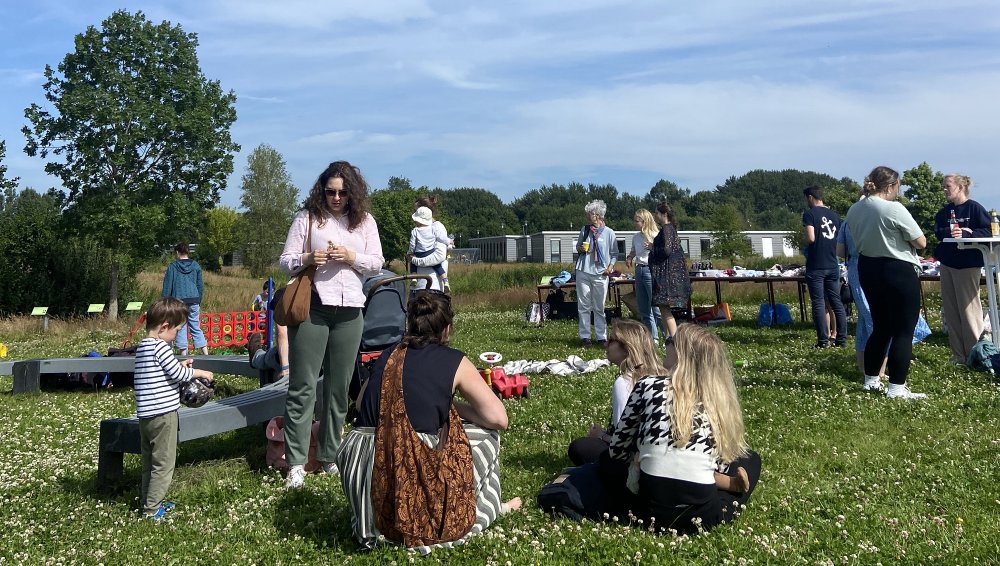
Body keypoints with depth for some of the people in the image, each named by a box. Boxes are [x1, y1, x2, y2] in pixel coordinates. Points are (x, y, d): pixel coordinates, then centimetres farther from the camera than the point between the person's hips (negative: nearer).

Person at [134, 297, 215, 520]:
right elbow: (178, 374, -15)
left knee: (149, 462, 19)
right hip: (163, 414, -9)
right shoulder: (160, 346, -16)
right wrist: (199, 372, -1)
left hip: (145, 415, 9)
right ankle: (152, 509, 6)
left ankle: (147, 501, 29)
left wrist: (178, 366, 16)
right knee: (164, 463, 1)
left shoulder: (142, 346, 12)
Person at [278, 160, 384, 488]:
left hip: (349, 310, 3)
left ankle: (330, 455, 20)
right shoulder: (307, 218, 4)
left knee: (339, 386, 8)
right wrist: (307, 259, -16)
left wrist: (352, 257, -10)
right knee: (302, 385, -2)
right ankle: (296, 462, 3)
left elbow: (377, 263, 8)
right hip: (311, 306, -2)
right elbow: (285, 261, 4)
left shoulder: (364, 221, 11)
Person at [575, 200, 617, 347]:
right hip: (583, 272, 2)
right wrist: (580, 249, -2)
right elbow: (577, 246, 20)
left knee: (599, 307, 5)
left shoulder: (609, 232, 1)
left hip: (600, 273, -2)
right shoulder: (585, 230, 9)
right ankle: (585, 336, 9)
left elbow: (613, 254, 5)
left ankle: (601, 336, 12)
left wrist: (611, 266, -10)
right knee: (583, 306, 3)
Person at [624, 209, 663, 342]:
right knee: (643, 309, 11)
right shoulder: (636, 237, 12)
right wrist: (629, 257, 8)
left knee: (656, 307, -9)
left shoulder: (655, 236, -10)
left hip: (651, 270, -8)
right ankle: (652, 338, 20)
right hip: (639, 270, 8)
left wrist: (653, 248, -29)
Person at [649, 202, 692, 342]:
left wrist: (652, 248, -6)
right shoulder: (670, 228, 17)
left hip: (667, 273, -11)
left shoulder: (666, 229, -13)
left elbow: (667, 250, -21)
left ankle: (675, 339, -18)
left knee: (664, 307, -14)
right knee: (664, 308, 13)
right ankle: (667, 338, 17)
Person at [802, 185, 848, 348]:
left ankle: (823, 340, -3)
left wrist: (806, 240, 4)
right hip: (832, 265, 6)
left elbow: (810, 238, -17)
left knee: (818, 303, -2)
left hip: (816, 266, -5)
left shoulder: (809, 214, -7)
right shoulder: (835, 215, 11)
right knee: (836, 301, 9)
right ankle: (841, 338, 9)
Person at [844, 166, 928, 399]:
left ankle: (871, 380, 23)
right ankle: (897, 388, -2)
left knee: (881, 327, 18)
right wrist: (903, 236, 6)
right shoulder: (894, 209, -18)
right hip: (898, 272, -7)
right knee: (903, 331, -1)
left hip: (868, 270, 8)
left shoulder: (853, 210, 4)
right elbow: (921, 242, -12)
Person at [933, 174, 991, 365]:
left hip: (968, 265, -6)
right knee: (951, 311, 7)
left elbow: (987, 232, -12)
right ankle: (958, 355, 14)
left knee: (969, 309, -6)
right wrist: (949, 233, -18)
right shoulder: (944, 211, 12)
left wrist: (966, 233, -23)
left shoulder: (974, 208, -6)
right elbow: (938, 231, 1)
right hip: (947, 263, 6)